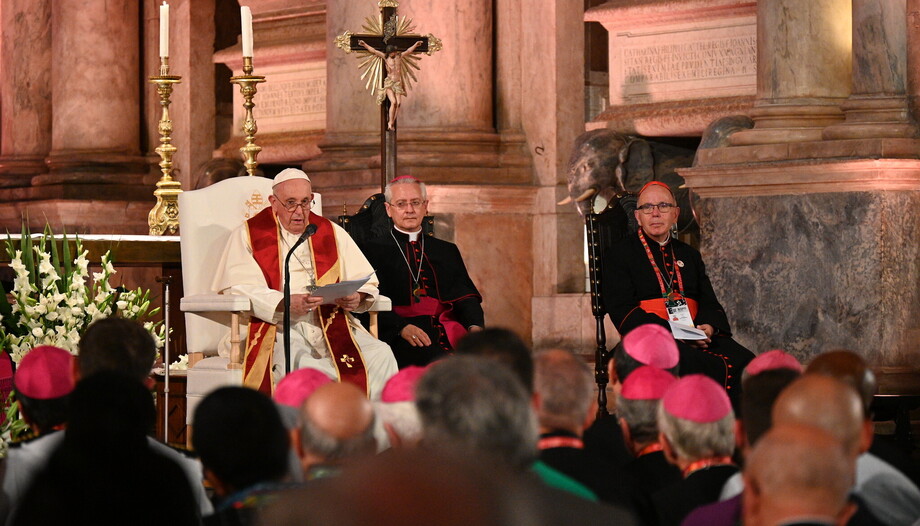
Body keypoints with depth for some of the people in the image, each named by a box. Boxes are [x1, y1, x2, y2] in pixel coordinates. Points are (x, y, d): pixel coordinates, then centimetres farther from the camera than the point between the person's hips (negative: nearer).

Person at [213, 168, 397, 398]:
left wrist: (356, 298, -10)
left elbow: (367, 282, 16)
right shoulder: (248, 235, 10)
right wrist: (285, 304, -22)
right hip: (276, 327, -3)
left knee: (380, 355, -24)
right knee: (297, 359, -38)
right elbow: (238, 289, -5)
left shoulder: (332, 234, 20)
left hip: (330, 325, 3)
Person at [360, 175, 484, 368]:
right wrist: (402, 327, -19)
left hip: (449, 329, 4)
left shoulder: (447, 251, 26)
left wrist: (475, 327, -7)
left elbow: (466, 296, 16)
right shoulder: (374, 250, 12)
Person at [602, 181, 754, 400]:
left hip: (696, 337, 5)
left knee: (745, 362, -24)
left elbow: (709, 303, 20)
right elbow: (621, 310, -3)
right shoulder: (621, 253, 8)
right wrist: (671, 333, -16)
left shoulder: (689, 254, 26)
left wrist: (709, 327, -7)